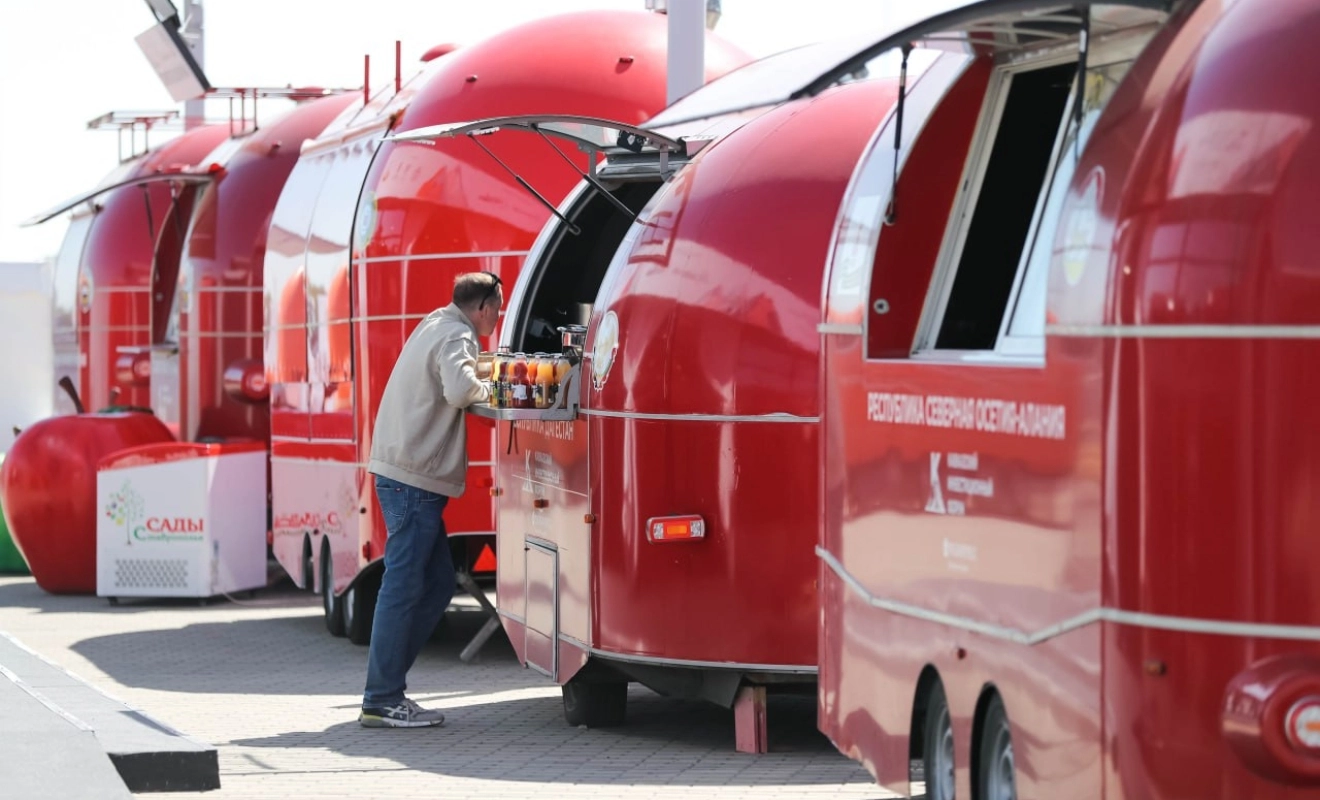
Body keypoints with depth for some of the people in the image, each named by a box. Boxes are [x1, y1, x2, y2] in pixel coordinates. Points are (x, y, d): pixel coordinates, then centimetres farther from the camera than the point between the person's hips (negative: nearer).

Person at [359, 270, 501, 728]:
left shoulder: (437, 326, 18)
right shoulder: (456, 336, -12)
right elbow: (459, 389, -29)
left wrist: (477, 368, 17)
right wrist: (484, 390, -9)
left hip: (405, 473, 10)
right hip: (414, 478, -10)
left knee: (437, 582, 14)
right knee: (403, 586, -8)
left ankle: (386, 687, 16)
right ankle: (381, 702, -7)